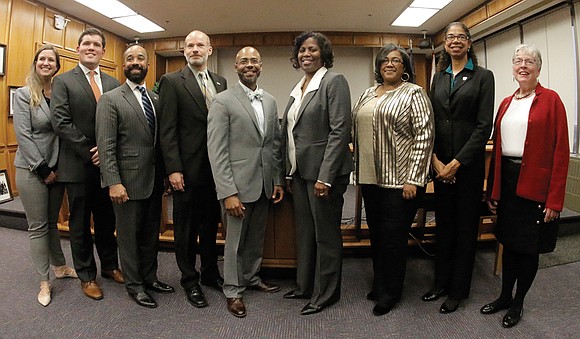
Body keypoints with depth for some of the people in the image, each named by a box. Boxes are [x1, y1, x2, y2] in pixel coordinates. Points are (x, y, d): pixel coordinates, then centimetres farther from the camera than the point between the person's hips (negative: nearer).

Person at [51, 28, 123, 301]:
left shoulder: (113, 83, 8)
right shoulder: (63, 81, -1)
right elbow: (60, 122, -11)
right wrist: (89, 153, -15)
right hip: (78, 165, -3)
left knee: (107, 220, 15)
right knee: (80, 224, 10)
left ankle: (109, 265, 32)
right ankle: (86, 275, 25)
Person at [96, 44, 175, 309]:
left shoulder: (156, 99, 10)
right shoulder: (110, 100, -6)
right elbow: (106, 145, -12)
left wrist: (166, 174, 7)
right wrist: (114, 182, -19)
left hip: (154, 180, 5)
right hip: (128, 181, -5)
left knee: (151, 233, 16)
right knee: (129, 235, 9)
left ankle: (149, 277, 34)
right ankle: (134, 285, 26)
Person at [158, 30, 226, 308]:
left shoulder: (220, 82, 11)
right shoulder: (172, 82, -4)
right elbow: (167, 130, -9)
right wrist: (173, 169, -15)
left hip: (215, 168, 5)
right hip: (188, 168, -5)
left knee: (211, 224, 17)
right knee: (186, 228, 8)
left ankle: (210, 273, 34)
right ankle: (190, 280, 24)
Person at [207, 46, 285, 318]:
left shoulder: (270, 101, 10)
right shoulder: (223, 101, -7)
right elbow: (217, 151, -13)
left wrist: (278, 180, 7)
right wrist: (228, 193, -18)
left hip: (264, 184, 5)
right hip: (238, 184, -5)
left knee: (257, 237, 19)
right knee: (235, 241, 8)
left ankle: (252, 277, 40)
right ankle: (233, 290, 27)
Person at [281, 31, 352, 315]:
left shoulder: (334, 81, -7)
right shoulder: (298, 88, 16)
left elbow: (340, 130, -15)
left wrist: (325, 177, -20)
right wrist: (289, 173, 13)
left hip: (323, 172, -7)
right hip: (300, 172, 8)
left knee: (326, 234, 5)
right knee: (304, 231, 16)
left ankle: (325, 293, 21)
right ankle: (304, 286, 31)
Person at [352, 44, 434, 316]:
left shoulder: (414, 94, -4)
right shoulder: (367, 94, 14)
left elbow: (424, 137, -11)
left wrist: (413, 179, -17)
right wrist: (358, 171, 12)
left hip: (400, 180, -6)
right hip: (371, 178, 6)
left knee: (393, 237, 3)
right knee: (376, 234, 15)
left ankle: (390, 293, 22)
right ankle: (379, 285, 33)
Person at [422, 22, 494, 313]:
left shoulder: (483, 76, -1)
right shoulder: (439, 77, 11)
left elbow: (484, 125, -9)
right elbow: (431, 121, 6)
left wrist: (457, 162, -14)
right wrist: (435, 159, -6)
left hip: (468, 163, -4)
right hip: (440, 163, 4)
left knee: (465, 226, 6)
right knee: (443, 223, 13)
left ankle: (458, 290, 21)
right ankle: (441, 282, 27)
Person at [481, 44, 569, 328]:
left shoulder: (550, 100, -5)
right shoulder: (506, 103, 11)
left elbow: (560, 151, -10)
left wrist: (555, 199, -14)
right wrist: (492, 190, 8)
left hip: (535, 184, -5)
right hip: (507, 181, 5)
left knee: (528, 246, 8)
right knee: (509, 241, 15)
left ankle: (518, 303, 26)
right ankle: (505, 296, 31)